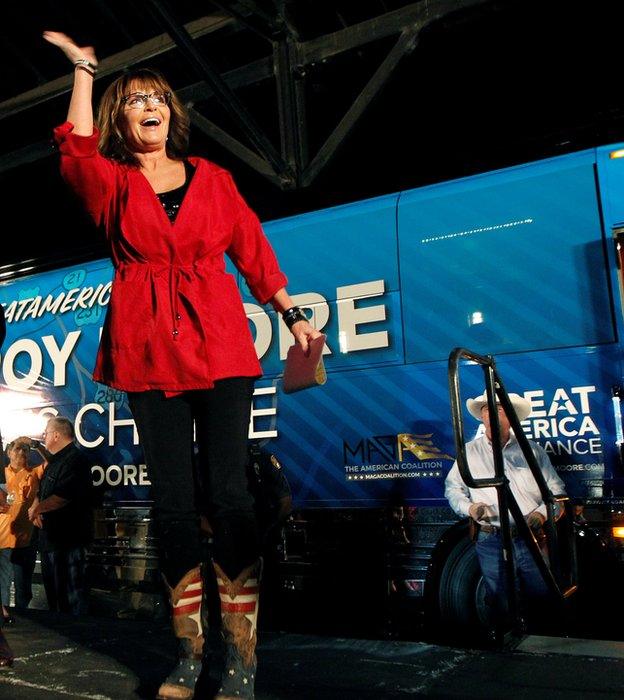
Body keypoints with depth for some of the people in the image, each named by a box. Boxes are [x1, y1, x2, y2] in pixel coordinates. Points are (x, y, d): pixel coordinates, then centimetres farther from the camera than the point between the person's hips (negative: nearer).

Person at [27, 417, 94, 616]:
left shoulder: (74, 460, -16)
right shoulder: (55, 461, 18)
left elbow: (64, 496, -26)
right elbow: (42, 493, 20)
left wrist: (38, 508, -16)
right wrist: (36, 508, 0)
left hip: (67, 538, -11)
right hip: (50, 537, 11)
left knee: (71, 596, -5)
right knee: (53, 592, 21)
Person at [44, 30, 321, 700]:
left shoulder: (212, 178, 16)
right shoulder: (111, 182, 14)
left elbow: (253, 250, 14)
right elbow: (77, 150, -8)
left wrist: (293, 315, 8)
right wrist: (84, 69, 2)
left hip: (219, 344, 0)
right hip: (147, 349, 1)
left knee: (229, 493, -7)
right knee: (172, 499, 3)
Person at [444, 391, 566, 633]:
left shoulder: (533, 449, 10)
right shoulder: (469, 452, 10)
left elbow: (556, 488, 11)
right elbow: (452, 488, 14)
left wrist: (542, 512, -7)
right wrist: (469, 507, -5)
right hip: (492, 543, 0)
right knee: (502, 610, 6)